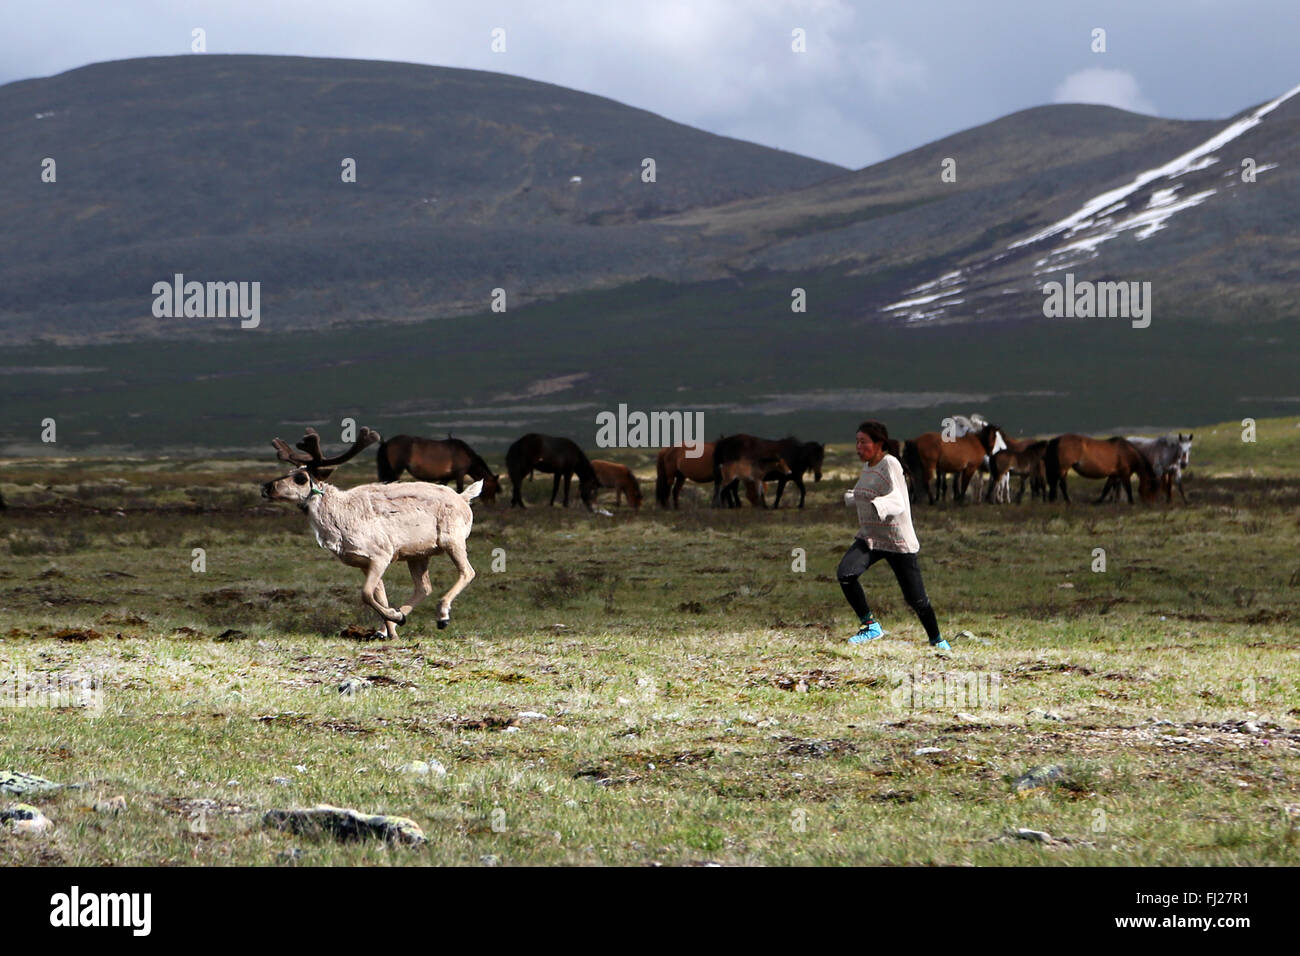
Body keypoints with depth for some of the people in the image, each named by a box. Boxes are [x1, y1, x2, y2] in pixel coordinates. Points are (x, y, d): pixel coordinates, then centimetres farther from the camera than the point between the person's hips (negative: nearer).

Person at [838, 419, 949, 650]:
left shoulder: (890, 465, -15)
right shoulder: (868, 468, 8)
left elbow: (897, 501, -27)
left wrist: (878, 505, -47)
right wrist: (851, 497, 41)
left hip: (898, 542, -7)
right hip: (869, 537, 7)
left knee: (916, 599, 1)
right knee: (845, 574, -22)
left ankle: (936, 640, 25)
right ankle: (871, 626, -11)